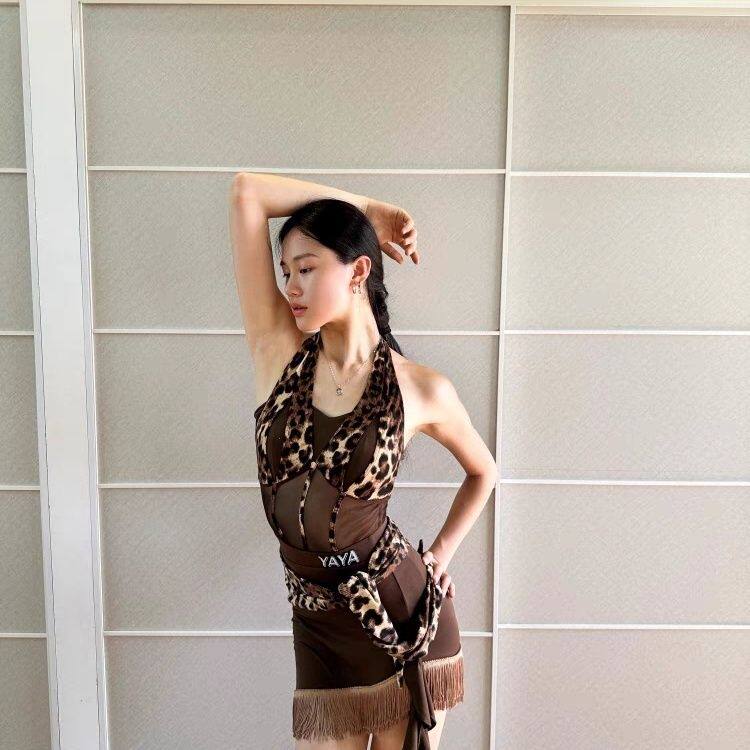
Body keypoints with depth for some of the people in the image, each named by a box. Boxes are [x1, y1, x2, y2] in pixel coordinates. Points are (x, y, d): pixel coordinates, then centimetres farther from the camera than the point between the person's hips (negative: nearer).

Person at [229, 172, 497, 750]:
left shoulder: (421, 388, -9)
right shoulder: (278, 352, -5)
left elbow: (483, 471, 11)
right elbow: (247, 192, -8)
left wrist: (440, 556, 5)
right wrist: (361, 209, 0)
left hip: (406, 614, -1)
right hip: (320, 625, 2)